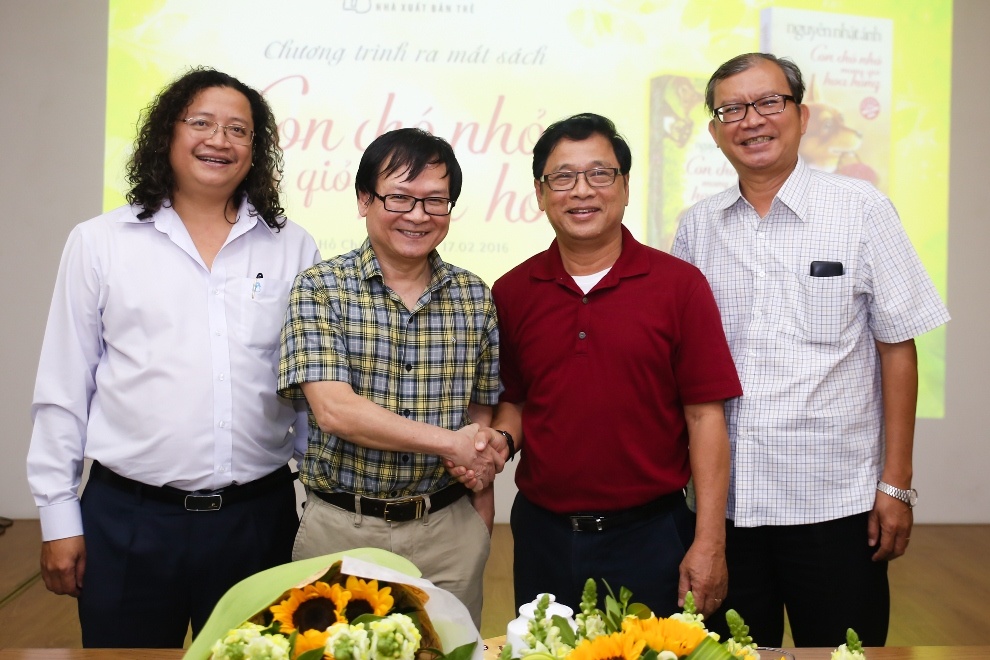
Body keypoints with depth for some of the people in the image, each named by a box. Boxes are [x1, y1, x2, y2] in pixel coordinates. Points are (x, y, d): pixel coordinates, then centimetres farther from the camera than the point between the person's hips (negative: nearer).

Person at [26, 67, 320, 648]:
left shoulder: (294, 248, 3)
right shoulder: (99, 242, 1)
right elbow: (64, 389, 3)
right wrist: (59, 516, 3)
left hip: (258, 515, 1)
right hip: (126, 518, -1)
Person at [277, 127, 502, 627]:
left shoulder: (475, 297, 2)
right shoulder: (319, 287, -7)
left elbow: (479, 412, 8)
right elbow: (334, 410, -17)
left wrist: (482, 528, 5)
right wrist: (451, 443, -15)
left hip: (448, 529, 3)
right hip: (340, 529, -2)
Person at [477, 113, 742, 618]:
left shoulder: (680, 285, -5)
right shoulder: (511, 293, 2)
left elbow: (704, 415, -7)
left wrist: (709, 543, -9)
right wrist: (501, 439, -11)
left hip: (650, 535, -2)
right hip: (542, 534, 3)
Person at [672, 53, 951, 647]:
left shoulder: (861, 210, -3)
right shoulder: (697, 228, 5)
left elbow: (897, 348, -2)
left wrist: (896, 483, -5)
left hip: (835, 501, -2)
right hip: (721, 502, 3)